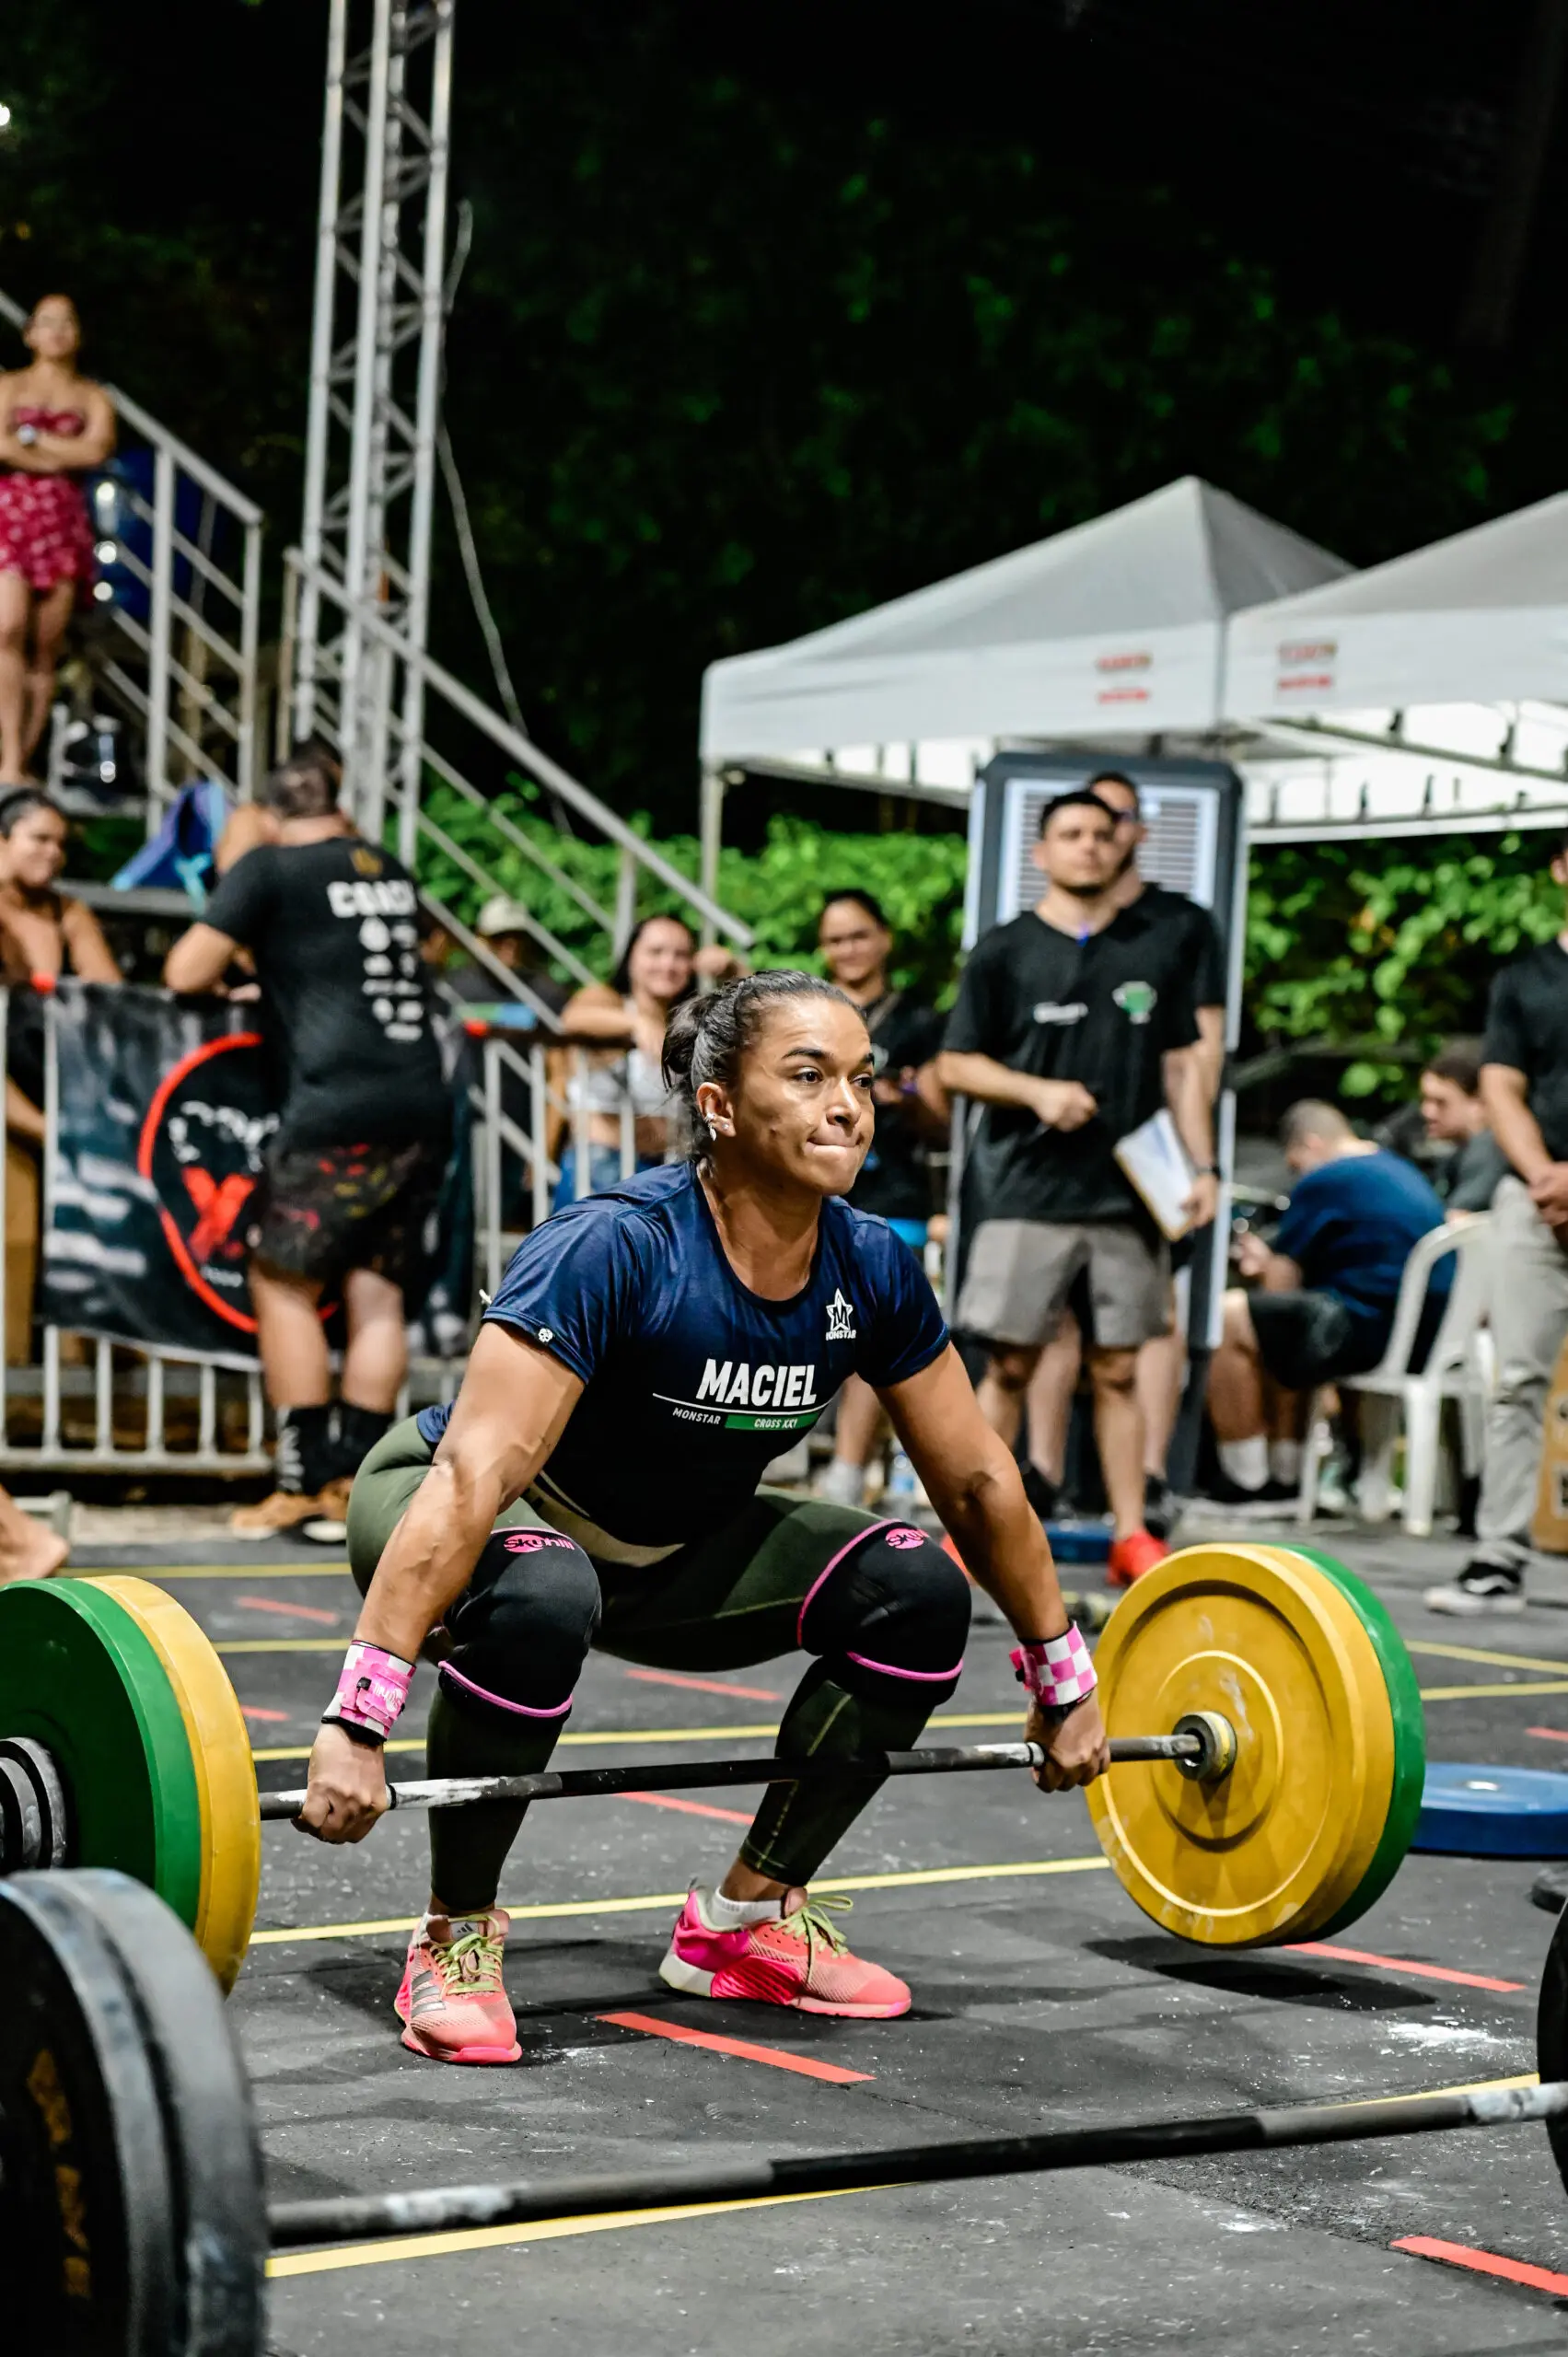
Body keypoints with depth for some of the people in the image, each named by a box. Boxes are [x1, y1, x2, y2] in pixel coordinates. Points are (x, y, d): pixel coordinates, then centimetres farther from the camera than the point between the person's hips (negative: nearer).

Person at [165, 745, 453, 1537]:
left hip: (336, 1114, -6)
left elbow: (186, 972, -4)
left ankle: (305, 1482, 0)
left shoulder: (270, 868, 0)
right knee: (377, 1293, 9)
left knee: (281, 1283, 3)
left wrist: (226, 978, 19)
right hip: (421, 1107, 6)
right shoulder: (392, 872, 17)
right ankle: (355, 1485, 8)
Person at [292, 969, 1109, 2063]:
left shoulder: (872, 1268, -14)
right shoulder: (615, 1248, -32)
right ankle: (455, 1940, -16)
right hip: (482, 1516, -6)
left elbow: (979, 1480, -1)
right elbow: (472, 1480, -39)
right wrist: (356, 1725, -45)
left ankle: (747, 1918, 5)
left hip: (665, 1545, 7)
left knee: (916, 1590, -11)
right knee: (538, 1598, -40)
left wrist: (1065, 1682, 5)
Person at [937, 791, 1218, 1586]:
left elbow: (1179, 1069, 12)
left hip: (1130, 1194, 2)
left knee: (1117, 1369, 5)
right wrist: (1038, 1090, -12)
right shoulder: (1005, 951, 4)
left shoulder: (1157, 949, 11)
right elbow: (955, 1065, 4)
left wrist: (1202, 1167, 3)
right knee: (1009, 1364, -1)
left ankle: (1132, 1535, 8)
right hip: (1030, 1193, -2)